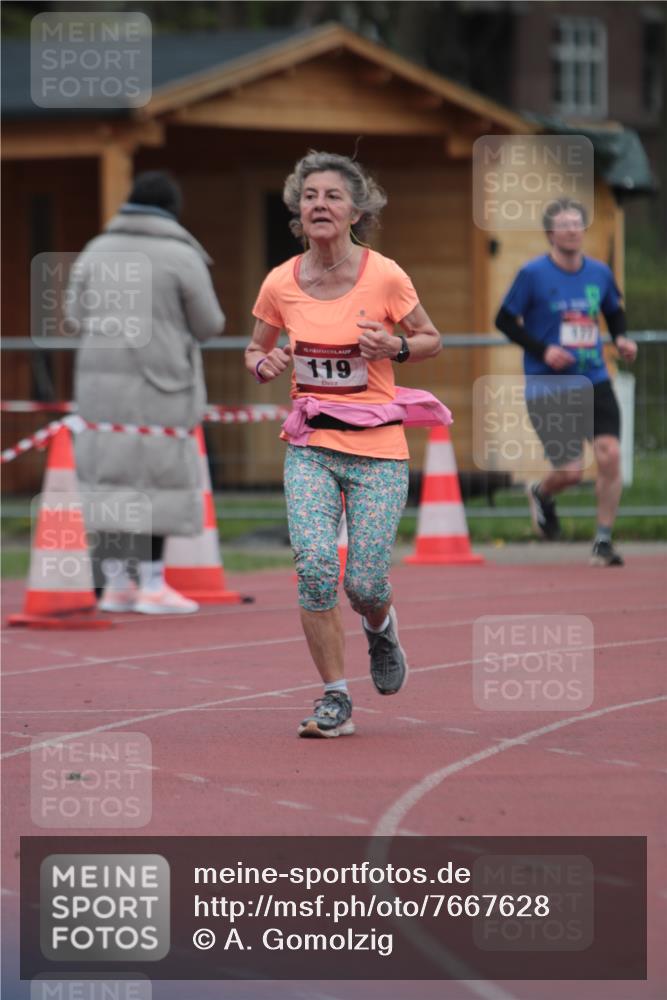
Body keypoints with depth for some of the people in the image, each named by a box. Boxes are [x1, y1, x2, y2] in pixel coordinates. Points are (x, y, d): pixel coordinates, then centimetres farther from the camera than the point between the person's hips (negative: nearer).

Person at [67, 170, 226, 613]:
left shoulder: (97, 250, 6)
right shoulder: (183, 258, -8)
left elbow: (78, 315, 12)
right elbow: (208, 326, -2)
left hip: (102, 380, 5)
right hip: (158, 386, -5)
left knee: (111, 476, 8)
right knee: (158, 479, -1)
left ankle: (116, 583, 8)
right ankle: (152, 585, -2)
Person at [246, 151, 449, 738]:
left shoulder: (384, 277, -9)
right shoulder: (280, 285, -2)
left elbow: (431, 340, 5)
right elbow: (256, 350, 14)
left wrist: (395, 347, -16)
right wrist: (264, 364, -9)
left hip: (377, 448, -2)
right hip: (310, 446, 2)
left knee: (364, 585, -6)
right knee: (314, 566, -17)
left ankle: (381, 626, 33)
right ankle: (336, 699, -4)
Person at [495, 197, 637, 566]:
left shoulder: (599, 273, 5)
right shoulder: (533, 274, -8)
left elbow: (614, 311, 22)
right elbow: (505, 320, -3)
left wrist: (621, 338, 2)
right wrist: (543, 350, -14)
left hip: (594, 382, 4)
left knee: (610, 455, -12)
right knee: (571, 470, -7)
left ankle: (603, 541, 2)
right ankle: (541, 494, 31)